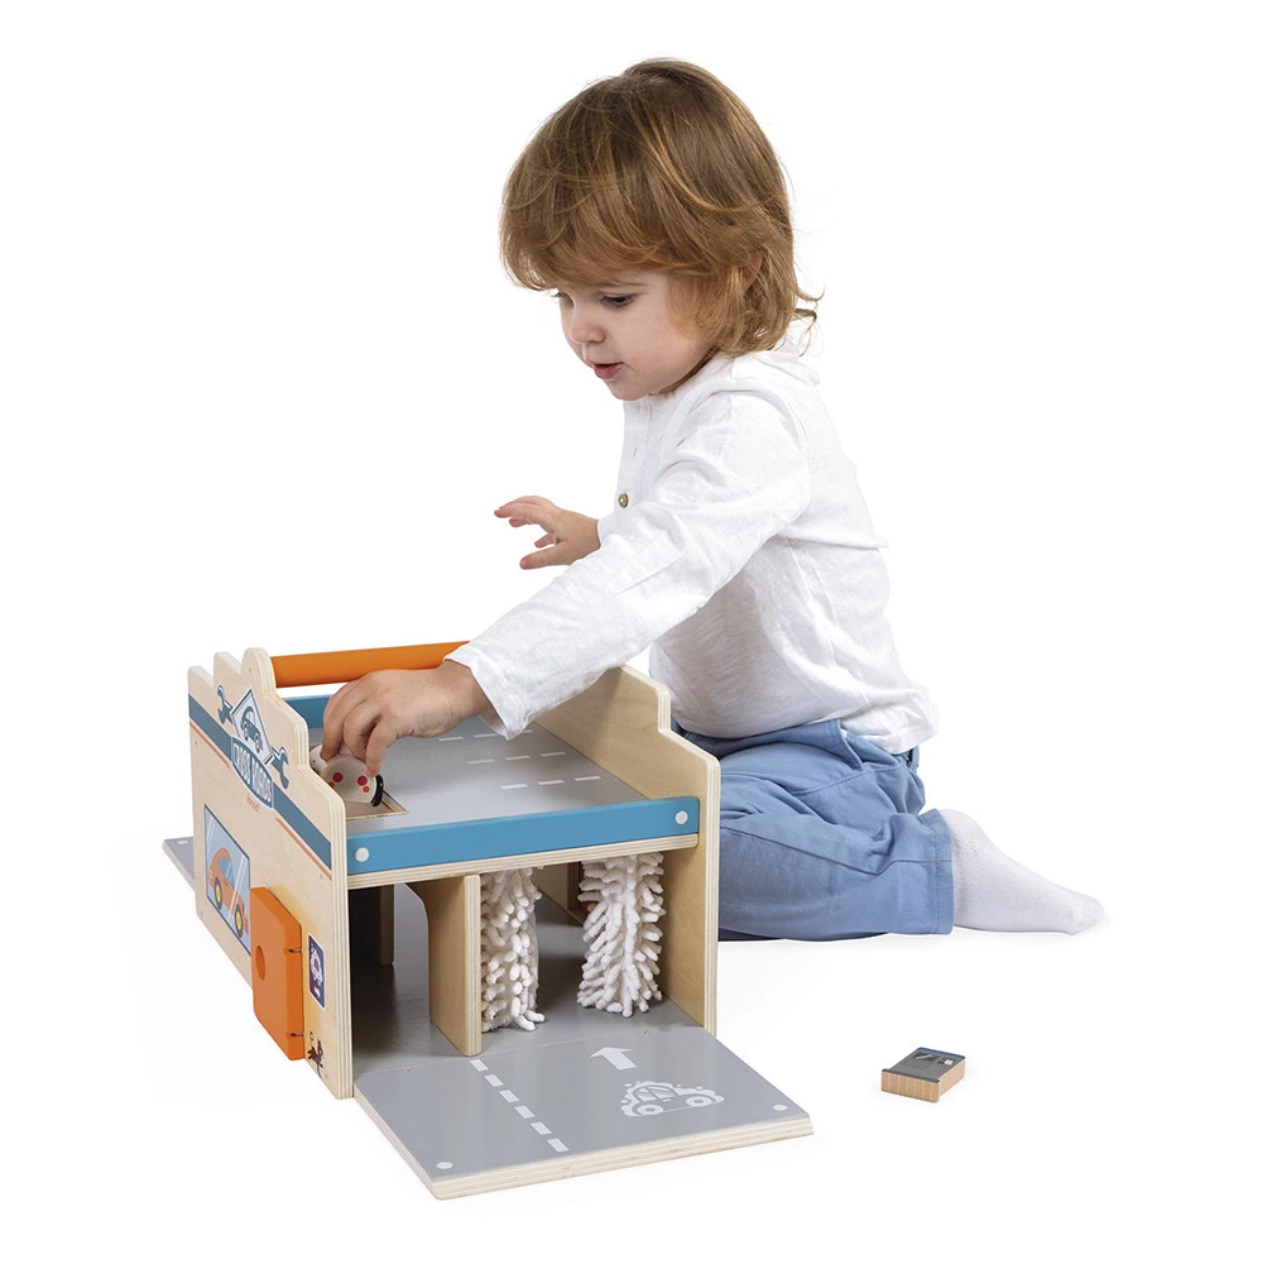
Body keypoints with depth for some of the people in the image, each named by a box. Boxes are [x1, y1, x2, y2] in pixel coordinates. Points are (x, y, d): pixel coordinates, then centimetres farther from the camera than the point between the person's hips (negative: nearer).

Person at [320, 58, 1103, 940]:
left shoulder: (752, 421, -27)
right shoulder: (665, 393, 5)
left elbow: (650, 575, -42)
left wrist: (462, 684, -49)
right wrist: (596, 534, 19)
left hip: (831, 750, -10)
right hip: (712, 731, 10)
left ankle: (933, 870, -11)